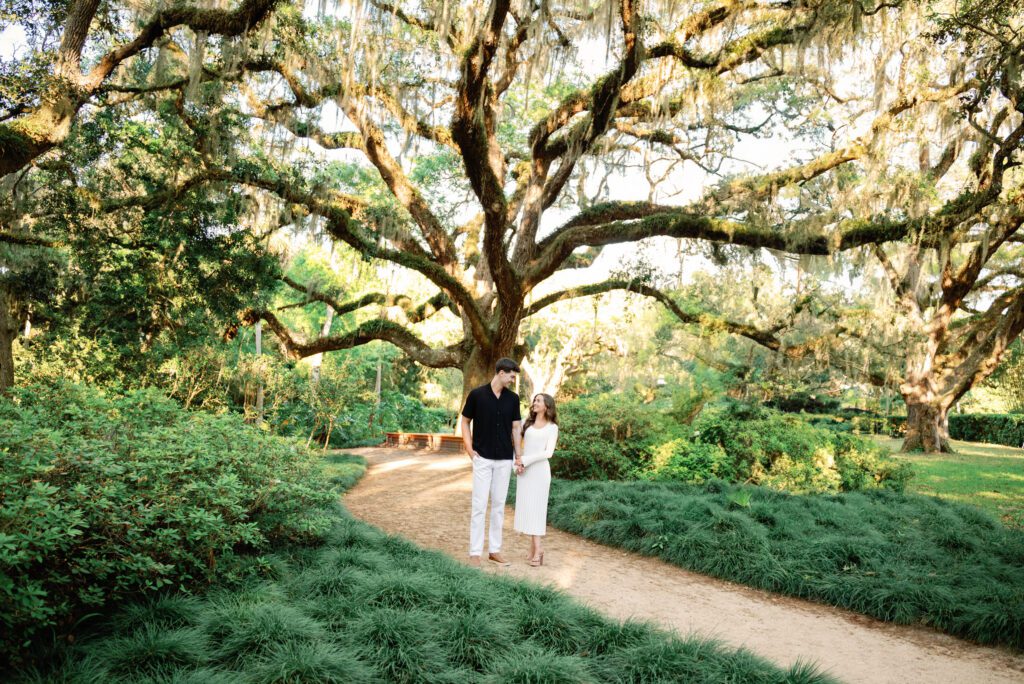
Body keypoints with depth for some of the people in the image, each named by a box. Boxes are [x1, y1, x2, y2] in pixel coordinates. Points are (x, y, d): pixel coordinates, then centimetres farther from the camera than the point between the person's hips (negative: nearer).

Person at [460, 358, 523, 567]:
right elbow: (465, 421, 3)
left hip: (505, 460, 4)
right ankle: (475, 552, 3)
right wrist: (469, 448, -6)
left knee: (499, 505, 8)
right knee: (479, 505, -3)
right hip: (483, 458, -4)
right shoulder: (477, 394, -6)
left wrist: (519, 457, 2)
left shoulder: (513, 398, 4)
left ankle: (494, 549, 17)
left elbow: (516, 427, 8)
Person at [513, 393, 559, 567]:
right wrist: (517, 464, -5)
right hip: (524, 471, 4)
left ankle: (537, 549, -6)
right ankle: (535, 547, 6)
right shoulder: (527, 423, 13)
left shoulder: (552, 427, 2)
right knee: (526, 508, 1)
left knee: (536, 508, -6)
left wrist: (525, 461, -14)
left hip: (539, 470, -4)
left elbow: (548, 452, -8)